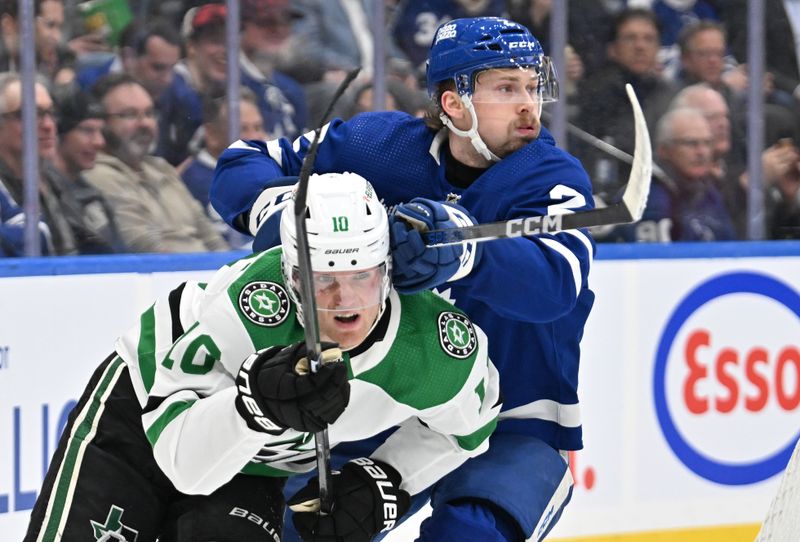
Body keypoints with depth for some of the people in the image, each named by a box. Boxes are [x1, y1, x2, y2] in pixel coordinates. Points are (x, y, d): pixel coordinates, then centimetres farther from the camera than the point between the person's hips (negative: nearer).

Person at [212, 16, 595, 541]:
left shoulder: (555, 178, -13)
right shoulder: (381, 147, -4)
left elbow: (554, 282, -34)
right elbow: (243, 163, 0)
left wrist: (460, 253, -54)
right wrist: (275, 209, -24)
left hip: (514, 428, -3)